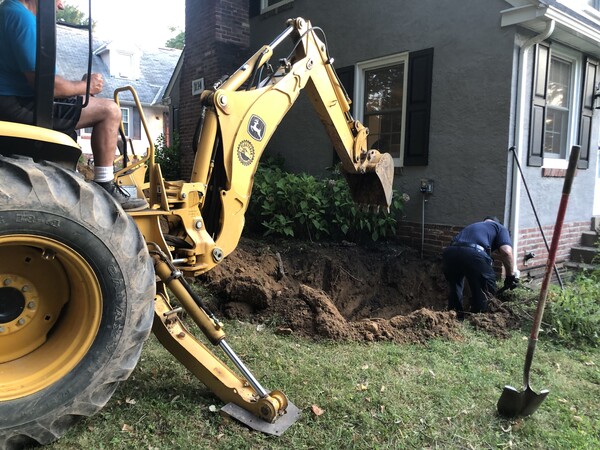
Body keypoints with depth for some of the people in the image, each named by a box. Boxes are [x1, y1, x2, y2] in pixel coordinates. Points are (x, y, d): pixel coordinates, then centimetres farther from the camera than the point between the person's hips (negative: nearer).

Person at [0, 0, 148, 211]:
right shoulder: (22, 17, -16)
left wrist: (79, 86, 9)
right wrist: (85, 86, -6)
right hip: (20, 107, -11)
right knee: (109, 110, -10)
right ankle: (105, 191, -7)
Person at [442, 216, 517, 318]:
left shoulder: (472, 226, 43)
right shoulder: (500, 227, 28)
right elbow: (506, 252, 5)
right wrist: (510, 276, 18)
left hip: (450, 251, 6)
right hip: (473, 254, -5)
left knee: (455, 289, 29)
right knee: (484, 293, 17)